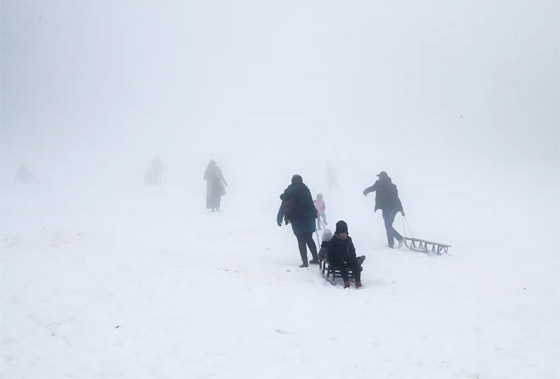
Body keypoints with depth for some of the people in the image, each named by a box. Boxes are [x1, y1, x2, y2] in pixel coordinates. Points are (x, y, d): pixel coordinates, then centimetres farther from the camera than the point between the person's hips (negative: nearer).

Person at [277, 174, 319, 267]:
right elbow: (311, 203, 11)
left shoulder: (289, 192, -1)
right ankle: (315, 259, 17)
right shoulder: (305, 189, 7)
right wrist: (314, 213, 21)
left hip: (297, 219, -3)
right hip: (308, 217, 3)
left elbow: (283, 206, 0)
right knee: (309, 239, 16)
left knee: (301, 241, 1)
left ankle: (305, 261, -7)